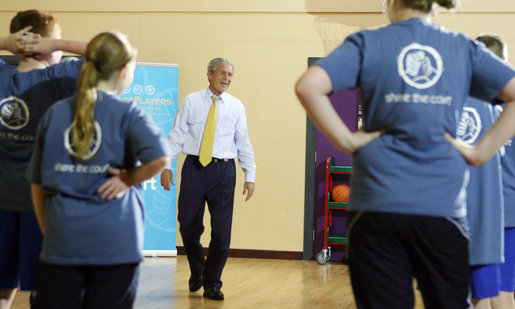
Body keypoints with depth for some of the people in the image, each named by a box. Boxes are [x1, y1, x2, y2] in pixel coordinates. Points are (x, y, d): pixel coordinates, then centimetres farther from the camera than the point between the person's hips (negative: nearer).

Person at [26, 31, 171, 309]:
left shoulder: (55, 113, 8)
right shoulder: (128, 114, -4)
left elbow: (37, 184, 11)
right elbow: (160, 158, -22)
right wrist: (129, 179, -4)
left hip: (61, 242, 3)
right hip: (114, 243, -3)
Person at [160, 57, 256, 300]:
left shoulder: (236, 106, 9)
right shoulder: (191, 102, 6)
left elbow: (244, 143, 8)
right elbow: (177, 135, 4)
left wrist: (250, 176, 2)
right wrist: (166, 166, -4)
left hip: (223, 170, 0)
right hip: (194, 168, 0)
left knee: (222, 230, -2)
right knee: (188, 226, 3)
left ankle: (212, 284, 12)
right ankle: (197, 272, 30)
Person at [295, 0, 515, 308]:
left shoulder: (367, 43, 5)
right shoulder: (464, 47, 10)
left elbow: (308, 86, -10)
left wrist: (348, 141, -3)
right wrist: (481, 152, 2)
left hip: (378, 205, -1)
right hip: (443, 206, 1)